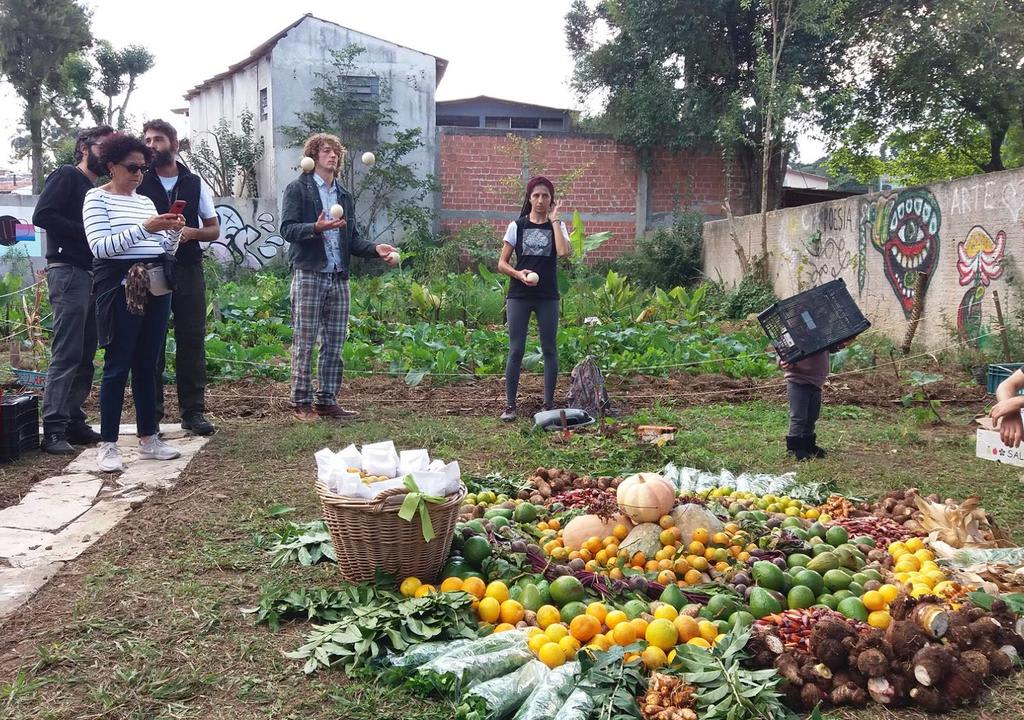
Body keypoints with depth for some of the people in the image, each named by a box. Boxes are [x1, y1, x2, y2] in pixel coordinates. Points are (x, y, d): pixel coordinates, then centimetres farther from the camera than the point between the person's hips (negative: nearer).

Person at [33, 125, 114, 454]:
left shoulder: (96, 190, 22)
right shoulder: (67, 175, -1)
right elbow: (42, 215, -14)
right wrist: (86, 231, -13)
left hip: (91, 275, 8)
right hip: (68, 272, -8)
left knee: (85, 356, 8)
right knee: (66, 355, -12)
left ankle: (74, 421, 14)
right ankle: (53, 430, -11)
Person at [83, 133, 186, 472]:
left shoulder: (146, 201, 16)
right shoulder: (97, 198, -2)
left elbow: (164, 250, 16)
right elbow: (100, 247, -15)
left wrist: (174, 231, -4)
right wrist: (143, 228, -23)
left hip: (156, 288, 6)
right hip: (121, 289, -6)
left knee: (147, 365, 9)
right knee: (117, 367, -4)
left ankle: (148, 438, 16)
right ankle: (107, 445, 2)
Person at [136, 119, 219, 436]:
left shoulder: (195, 184, 10)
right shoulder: (139, 183, 5)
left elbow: (214, 229, 12)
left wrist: (191, 232, -8)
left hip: (188, 270, 1)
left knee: (192, 341, 2)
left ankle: (193, 410, 9)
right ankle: (151, 413, 8)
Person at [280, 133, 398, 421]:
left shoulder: (344, 195, 20)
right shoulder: (297, 189, 2)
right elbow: (287, 229, -9)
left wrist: (375, 249, 2)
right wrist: (316, 228, -26)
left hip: (339, 278, 6)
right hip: (308, 275, -6)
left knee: (334, 343, 6)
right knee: (304, 341, -3)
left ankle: (327, 401, 13)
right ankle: (302, 402, 2)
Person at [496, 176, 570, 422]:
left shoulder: (557, 226, 4)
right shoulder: (517, 226, 3)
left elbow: (563, 252, -18)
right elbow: (502, 263, 3)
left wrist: (554, 219, -11)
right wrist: (519, 274, -16)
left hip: (547, 297, 1)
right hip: (519, 296, -1)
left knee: (549, 349, 5)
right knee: (516, 350, 0)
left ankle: (549, 404, 13)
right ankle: (510, 404, 6)